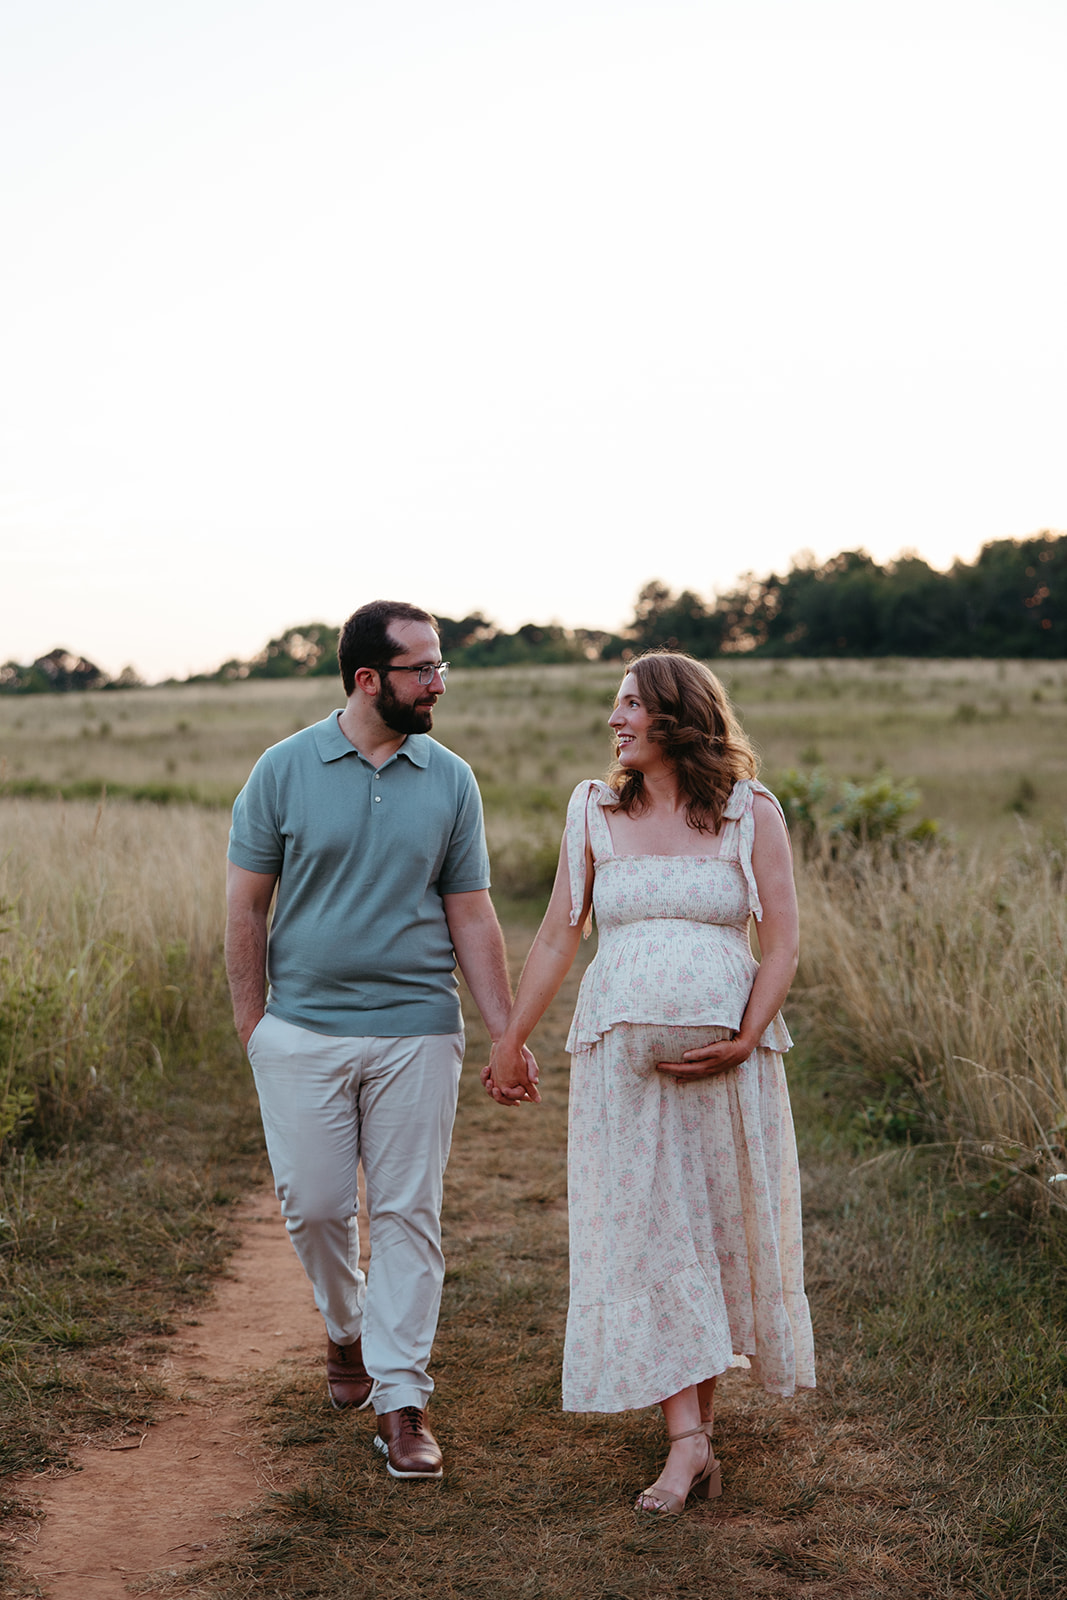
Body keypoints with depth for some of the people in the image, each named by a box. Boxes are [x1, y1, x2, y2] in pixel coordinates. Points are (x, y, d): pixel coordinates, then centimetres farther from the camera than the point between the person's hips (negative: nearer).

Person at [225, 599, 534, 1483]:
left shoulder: (450, 781, 3)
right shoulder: (285, 769, -1)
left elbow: (472, 918, 5)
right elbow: (247, 904, 3)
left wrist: (509, 1032, 0)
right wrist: (251, 1020, 0)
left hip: (417, 1031, 1)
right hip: (304, 1031, 0)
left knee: (409, 1214, 1)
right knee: (315, 1204, 6)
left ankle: (402, 1399, 10)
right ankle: (347, 1327, 36)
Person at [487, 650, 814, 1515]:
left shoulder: (752, 813, 1)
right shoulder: (596, 812, 8)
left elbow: (782, 942, -2)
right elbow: (558, 936, 10)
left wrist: (744, 1043, -12)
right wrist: (510, 1043, 10)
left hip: (728, 1054, -1)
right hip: (621, 1054, 1)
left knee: (722, 1227, 7)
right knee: (644, 1235, -3)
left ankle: (701, 1401, 27)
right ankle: (688, 1440, -2)